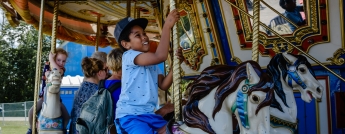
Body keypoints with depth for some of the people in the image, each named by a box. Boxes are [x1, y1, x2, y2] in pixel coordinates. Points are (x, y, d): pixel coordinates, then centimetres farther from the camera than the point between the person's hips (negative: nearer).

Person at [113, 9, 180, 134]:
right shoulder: (128, 56, -11)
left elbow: (163, 85, 9)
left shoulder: (152, 62, 16)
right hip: (129, 115, -8)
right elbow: (160, 56, -25)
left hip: (149, 114, 8)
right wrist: (167, 26, -20)